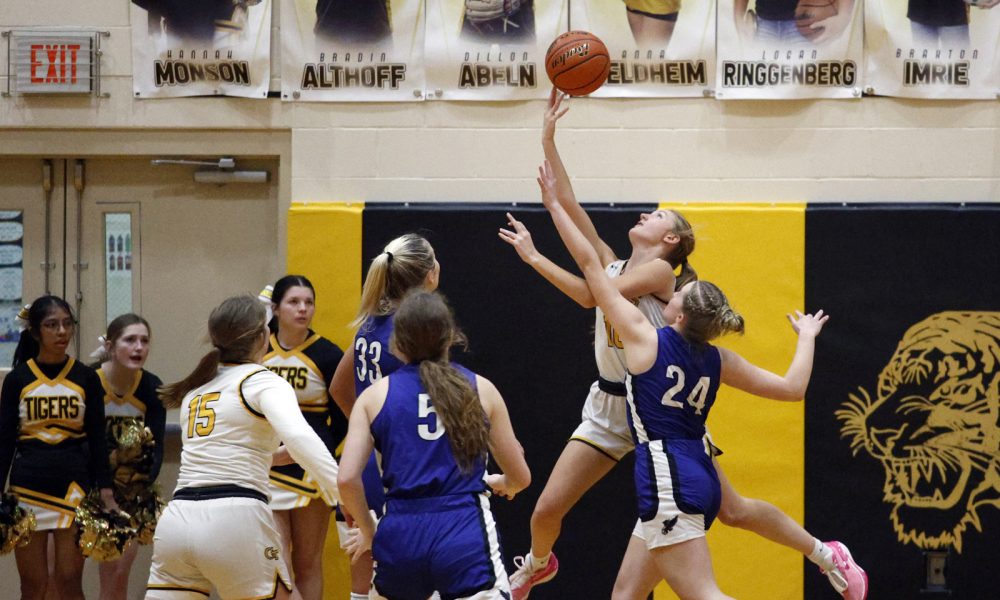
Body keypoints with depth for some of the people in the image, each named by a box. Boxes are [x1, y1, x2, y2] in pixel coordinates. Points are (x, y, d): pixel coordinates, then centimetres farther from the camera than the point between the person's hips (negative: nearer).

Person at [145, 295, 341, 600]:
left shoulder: (195, 390, 21)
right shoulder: (264, 381, 2)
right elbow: (298, 436, -17)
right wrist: (347, 495, -26)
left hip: (178, 520, 5)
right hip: (235, 522, -5)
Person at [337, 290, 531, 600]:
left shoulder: (375, 395, 8)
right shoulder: (480, 389, 8)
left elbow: (347, 479, -2)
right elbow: (520, 477, 14)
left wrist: (368, 531, 16)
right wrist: (501, 483, 39)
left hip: (400, 538, 2)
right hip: (465, 534, -2)